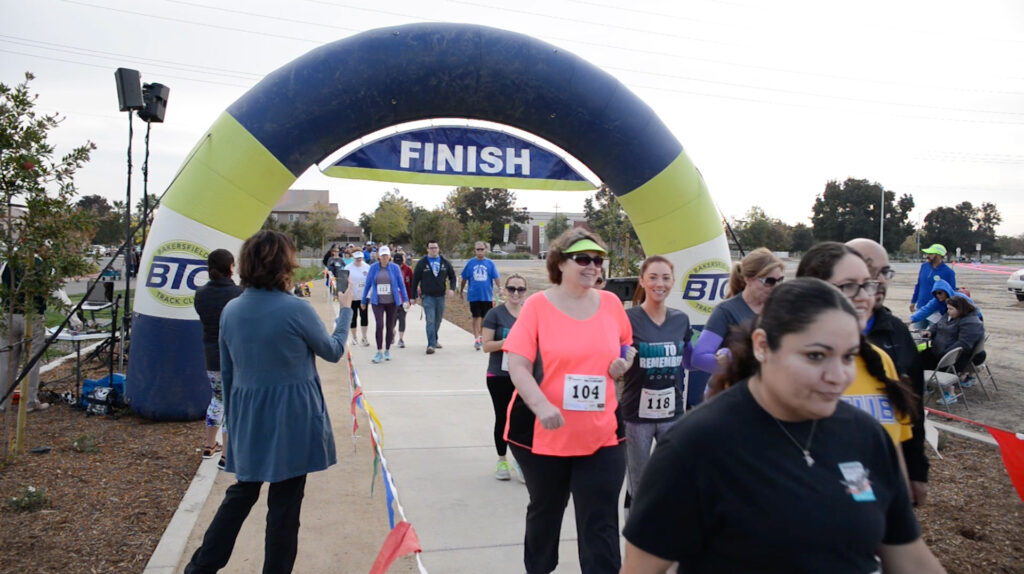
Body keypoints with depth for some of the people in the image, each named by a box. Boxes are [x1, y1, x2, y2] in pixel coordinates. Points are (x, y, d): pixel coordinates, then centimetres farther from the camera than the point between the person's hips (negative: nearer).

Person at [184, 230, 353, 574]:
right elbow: (333, 352, 0)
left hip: (247, 419, 6)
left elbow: (226, 372, 9)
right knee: (285, 503, 9)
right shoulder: (296, 310, -16)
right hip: (291, 419, -5)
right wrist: (345, 310, 15)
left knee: (241, 493, 22)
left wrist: (232, 416, 21)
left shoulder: (231, 311, 0)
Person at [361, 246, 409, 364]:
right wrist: (364, 301, 11)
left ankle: (387, 351, 23)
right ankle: (379, 352, -3)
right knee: (379, 325, -13)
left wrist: (406, 299, -2)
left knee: (390, 326, 8)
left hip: (392, 302, 1)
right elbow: (368, 285, 8)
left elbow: (401, 284, 3)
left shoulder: (395, 268, -1)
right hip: (377, 302, -1)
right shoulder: (373, 268, 1)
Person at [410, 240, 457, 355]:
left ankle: (434, 340, 33)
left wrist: (452, 288, -4)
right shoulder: (422, 263, -2)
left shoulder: (445, 262, 6)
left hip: (441, 296, 4)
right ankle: (431, 345, -11)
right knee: (430, 321, -11)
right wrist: (416, 296, -1)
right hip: (427, 296, -3)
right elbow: (415, 280, 2)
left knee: (438, 320, 14)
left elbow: (452, 276, 13)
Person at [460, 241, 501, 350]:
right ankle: (476, 338, -1)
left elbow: (496, 277, -4)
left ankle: (481, 336, 30)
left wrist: (500, 287, -21)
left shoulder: (490, 263, 1)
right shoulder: (470, 263, 2)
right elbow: (464, 279, 11)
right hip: (474, 295, -1)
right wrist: (460, 292, 17)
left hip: (487, 295, 1)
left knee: (485, 317, 12)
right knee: (476, 317, -3)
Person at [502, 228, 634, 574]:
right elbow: (518, 367, -14)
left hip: (602, 435, 1)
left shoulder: (611, 303, 2)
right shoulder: (537, 305, -9)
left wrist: (624, 363, -3)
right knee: (545, 510, 21)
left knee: (601, 525, 0)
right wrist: (542, 406, -30)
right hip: (543, 432, -1)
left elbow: (626, 346, 20)